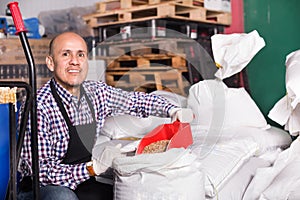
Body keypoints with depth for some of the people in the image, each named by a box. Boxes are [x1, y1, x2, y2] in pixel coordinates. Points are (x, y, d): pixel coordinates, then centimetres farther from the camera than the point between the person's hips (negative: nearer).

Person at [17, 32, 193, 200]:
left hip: (85, 184, 5)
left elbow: (136, 100, 13)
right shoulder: (38, 105, -19)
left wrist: (173, 110, -3)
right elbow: (39, 170, -22)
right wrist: (93, 168, -32)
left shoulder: (97, 92, -2)